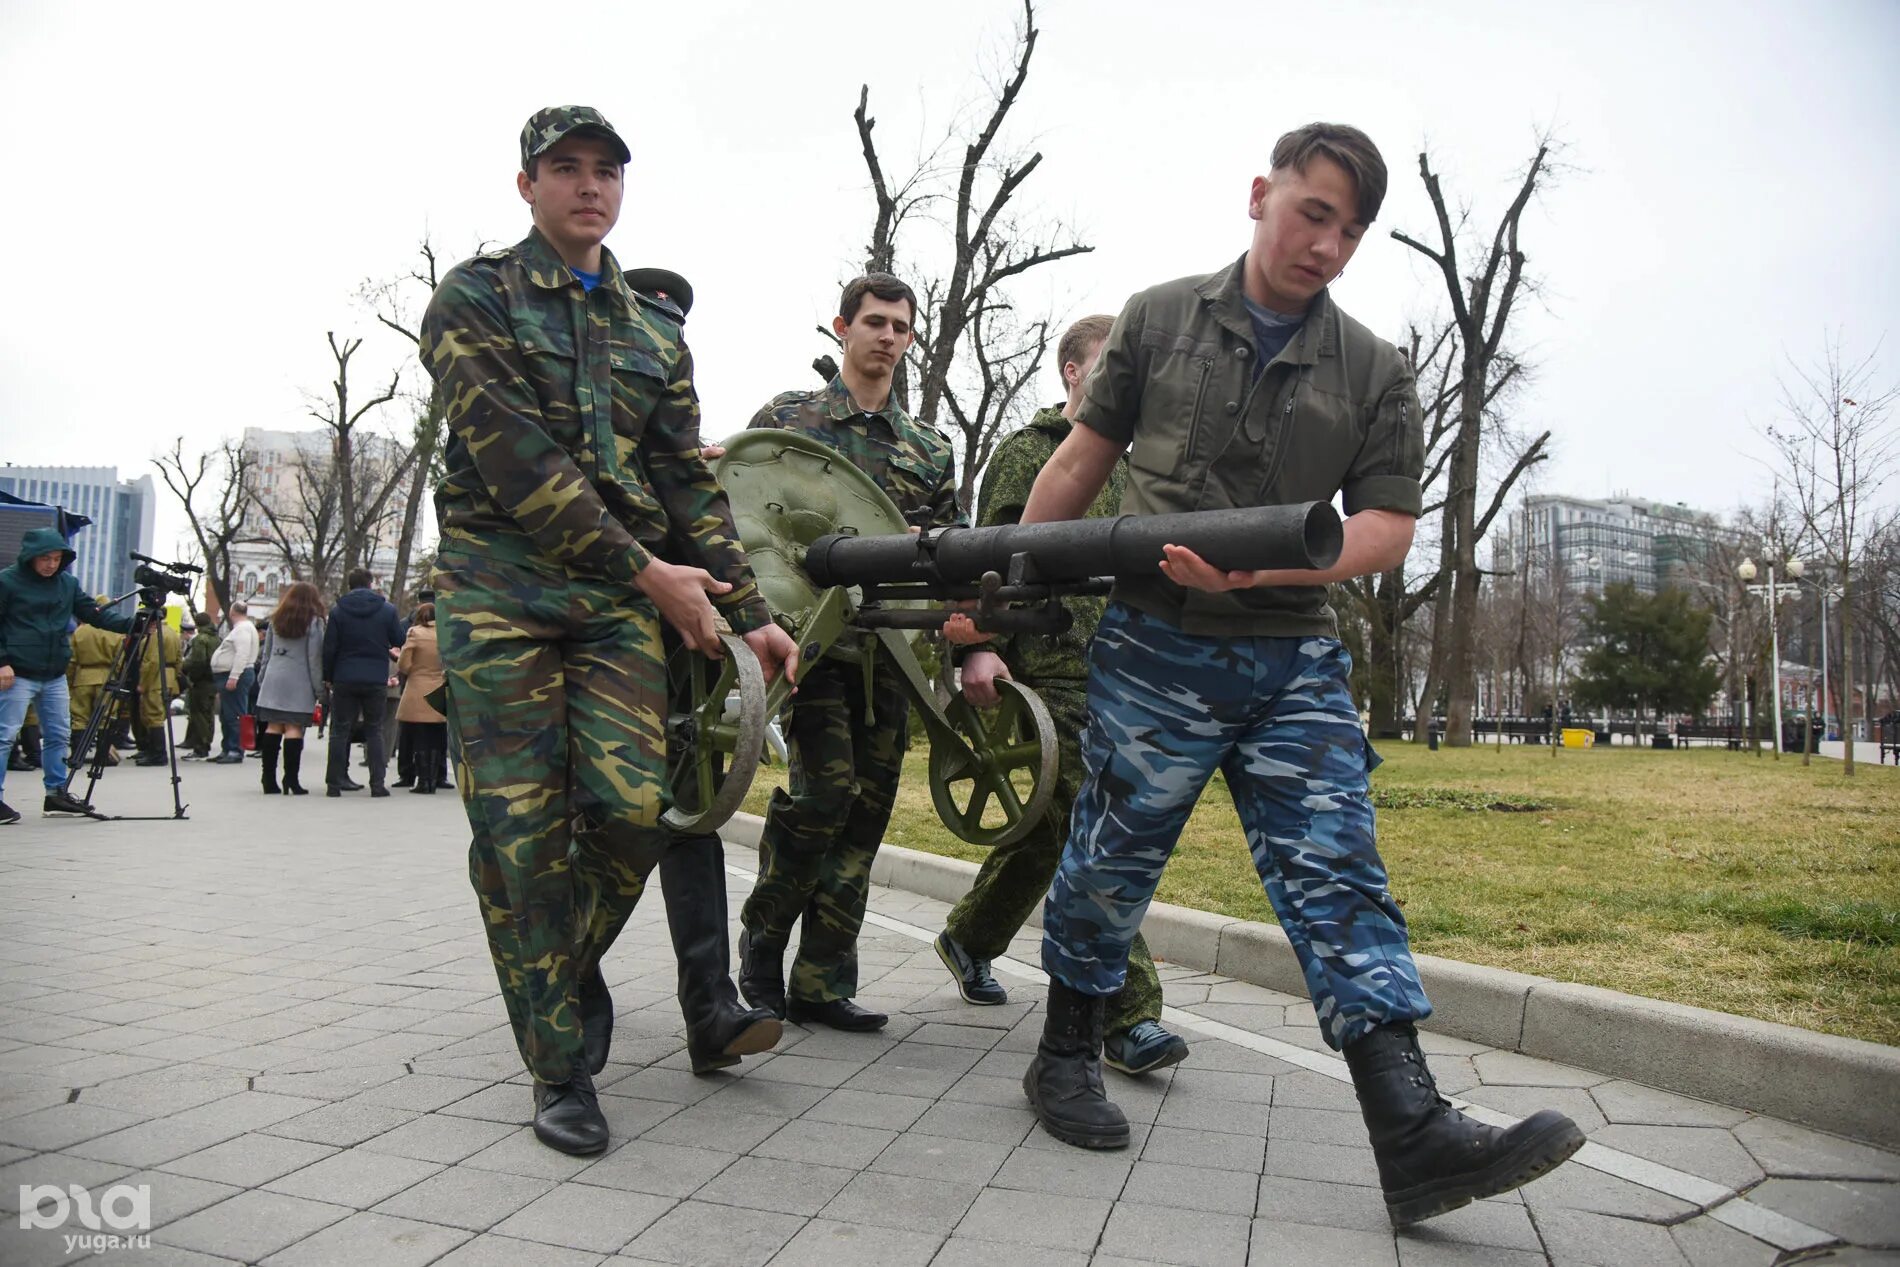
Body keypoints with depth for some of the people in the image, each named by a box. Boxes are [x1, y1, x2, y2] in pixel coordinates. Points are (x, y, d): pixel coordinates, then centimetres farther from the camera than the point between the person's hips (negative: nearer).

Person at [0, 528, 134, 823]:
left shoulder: (68, 583, 8)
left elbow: (95, 613, 4)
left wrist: (131, 624, -11)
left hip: (55, 675, 6)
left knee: (59, 735, 10)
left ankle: (57, 793, 21)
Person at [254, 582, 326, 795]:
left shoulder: (276, 620, 14)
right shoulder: (314, 622, -1)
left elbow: (266, 654, 16)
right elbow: (315, 658, -4)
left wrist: (262, 680, 23)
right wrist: (319, 689, -2)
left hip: (273, 680, 5)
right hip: (299, 683, -5)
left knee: (273, 727, 5)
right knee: (294, 728, -5)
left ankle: (269, 779, 6)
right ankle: (291, 780, -6)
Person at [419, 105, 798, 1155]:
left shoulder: (655, 329, 17)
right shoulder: (474, 299, 3)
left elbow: (688, 481, 12)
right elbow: (517, 461, -10)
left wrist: (748, 613, 2)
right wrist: (651, 573, -13)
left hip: (621, 599, 3)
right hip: (498, 592, -3)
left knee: (632, 810, -10)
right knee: (522, 829, -3)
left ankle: (570, 971, 22)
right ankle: (559, 1065, 10)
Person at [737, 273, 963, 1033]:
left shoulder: (931, 449, 18)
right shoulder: (787, 417, 8)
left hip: (889, 642, 4)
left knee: (868, 805, 2)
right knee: (827, 784, -17)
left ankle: (822, 983, 11)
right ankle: (762, 936, 8)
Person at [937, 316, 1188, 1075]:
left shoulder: (1130, 466, 23)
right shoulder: (1027, 453, 2)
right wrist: (981, 645, -20)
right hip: (1052, 671, -7)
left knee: (1048, 825, 15)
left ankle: (969, 939, 35)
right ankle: (1129, 1017, -11)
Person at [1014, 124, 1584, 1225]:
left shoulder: (1376, 371, 6)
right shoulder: (1161, 318, 4)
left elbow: (1387, 528, 0)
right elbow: (1082, 460, 8)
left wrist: (1254, 562, -17)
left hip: (1295, 661, 2)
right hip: (1155, 650, -1)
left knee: (1341, 875, -5)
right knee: (1109, 865, 6)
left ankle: (1415, 1137, -5)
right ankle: (1068, 1059, 27)